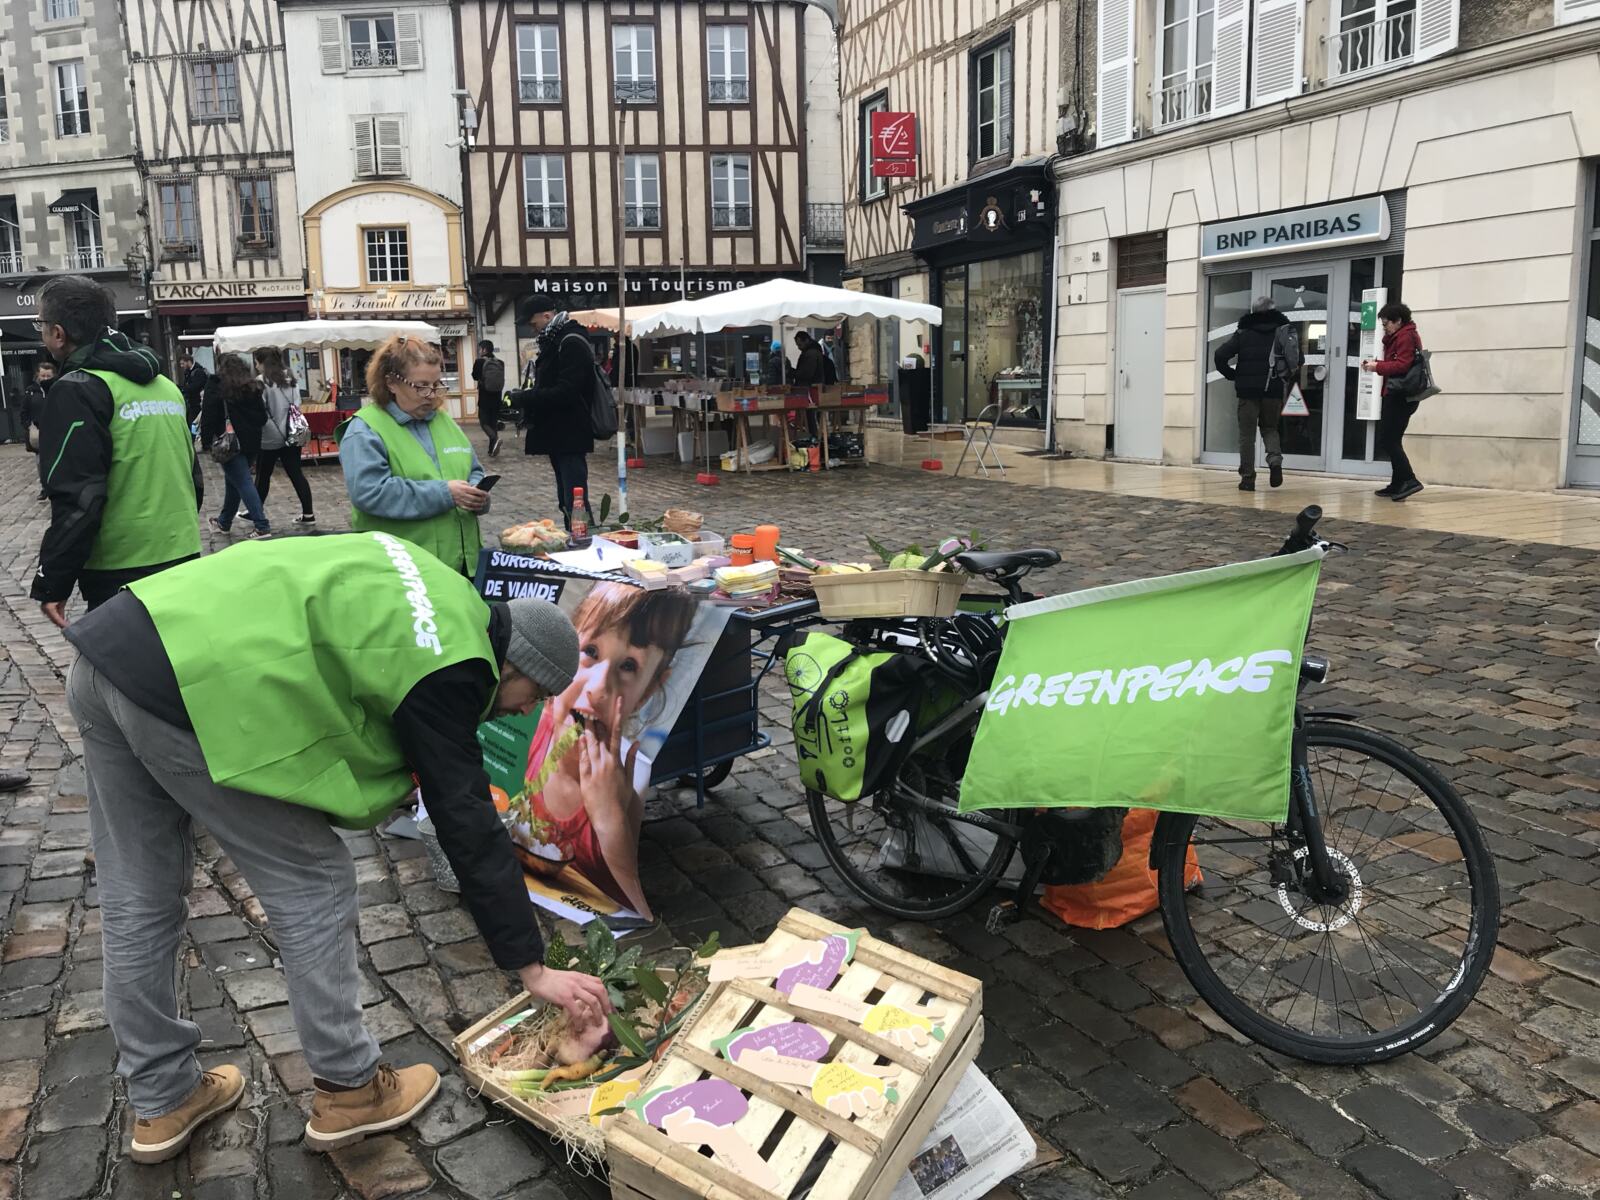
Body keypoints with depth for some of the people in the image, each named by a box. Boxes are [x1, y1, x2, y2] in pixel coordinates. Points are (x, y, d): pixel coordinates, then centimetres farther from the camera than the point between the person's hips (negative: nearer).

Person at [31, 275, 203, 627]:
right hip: (184, 560, 8)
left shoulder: (77, 391, -11)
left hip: (121, 575, -8)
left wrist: (52, 583, -12)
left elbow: (77, 499, -17)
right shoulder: (166, 385, 14)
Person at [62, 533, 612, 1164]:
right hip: (192, 686, -10)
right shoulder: (446, 667, -7)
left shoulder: (441, 589, 17)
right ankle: (346, 1090, 19)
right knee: (313, 886, 5)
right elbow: (470, 829, -7)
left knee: (138, 901, 18)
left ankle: (161, 1101, 35)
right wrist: (535, 970, 0)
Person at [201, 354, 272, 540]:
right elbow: (262, 415, 13)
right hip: (252, 442, 6)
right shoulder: (252, 386, 12)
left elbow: (209, 415, -9)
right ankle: (224, 522, 32)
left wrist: (206, 441, -7)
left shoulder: (215, 385, -4)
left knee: (243, 483, -6)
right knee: (234, 481, 19)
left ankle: (262, 526, -15)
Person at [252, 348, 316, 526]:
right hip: (291, 435, 6)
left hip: (270, 437, -6)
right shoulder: (290, 378, 7)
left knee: (263, 476, 8)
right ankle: (308, 514, 2)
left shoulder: (261, 381, -14)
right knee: (296, 474, 6)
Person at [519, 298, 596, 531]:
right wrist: (527, 400, 5)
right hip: (558, 435, 10)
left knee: (575, 502, -11)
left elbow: (565, 391, -23)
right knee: (566, 501, 15)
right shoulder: (554, 342, 17)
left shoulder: (572, 343, -14)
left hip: (569, 437, -10)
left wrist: (526, 398, -18)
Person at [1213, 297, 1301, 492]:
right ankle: (1275, 460, -7)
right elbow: (1297, 361, 0)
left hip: (1248, 389, -2)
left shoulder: (1244, 333, 3)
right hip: (1274, 390, 2)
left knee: (1247, 433, 6)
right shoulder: (1283, 331, 6)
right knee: (1270, 428, 19)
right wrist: (1286, 380, 14)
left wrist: (1232, 375, 6)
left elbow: (1219, 356, -7)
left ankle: (1247, 477, 1)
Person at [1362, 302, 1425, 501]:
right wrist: (1377, 364, 5)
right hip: (1397, 395, 11)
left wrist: (1378, 367, -13)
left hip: (1400, 396, -11)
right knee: (1391, 441, 13)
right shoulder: (1399, 337, 22)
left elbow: (1402, 365, -20)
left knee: (1387, 441, -13)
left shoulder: (1406, 337, -11)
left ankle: (1409, 480, -18)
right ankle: (1398, 485, 15)